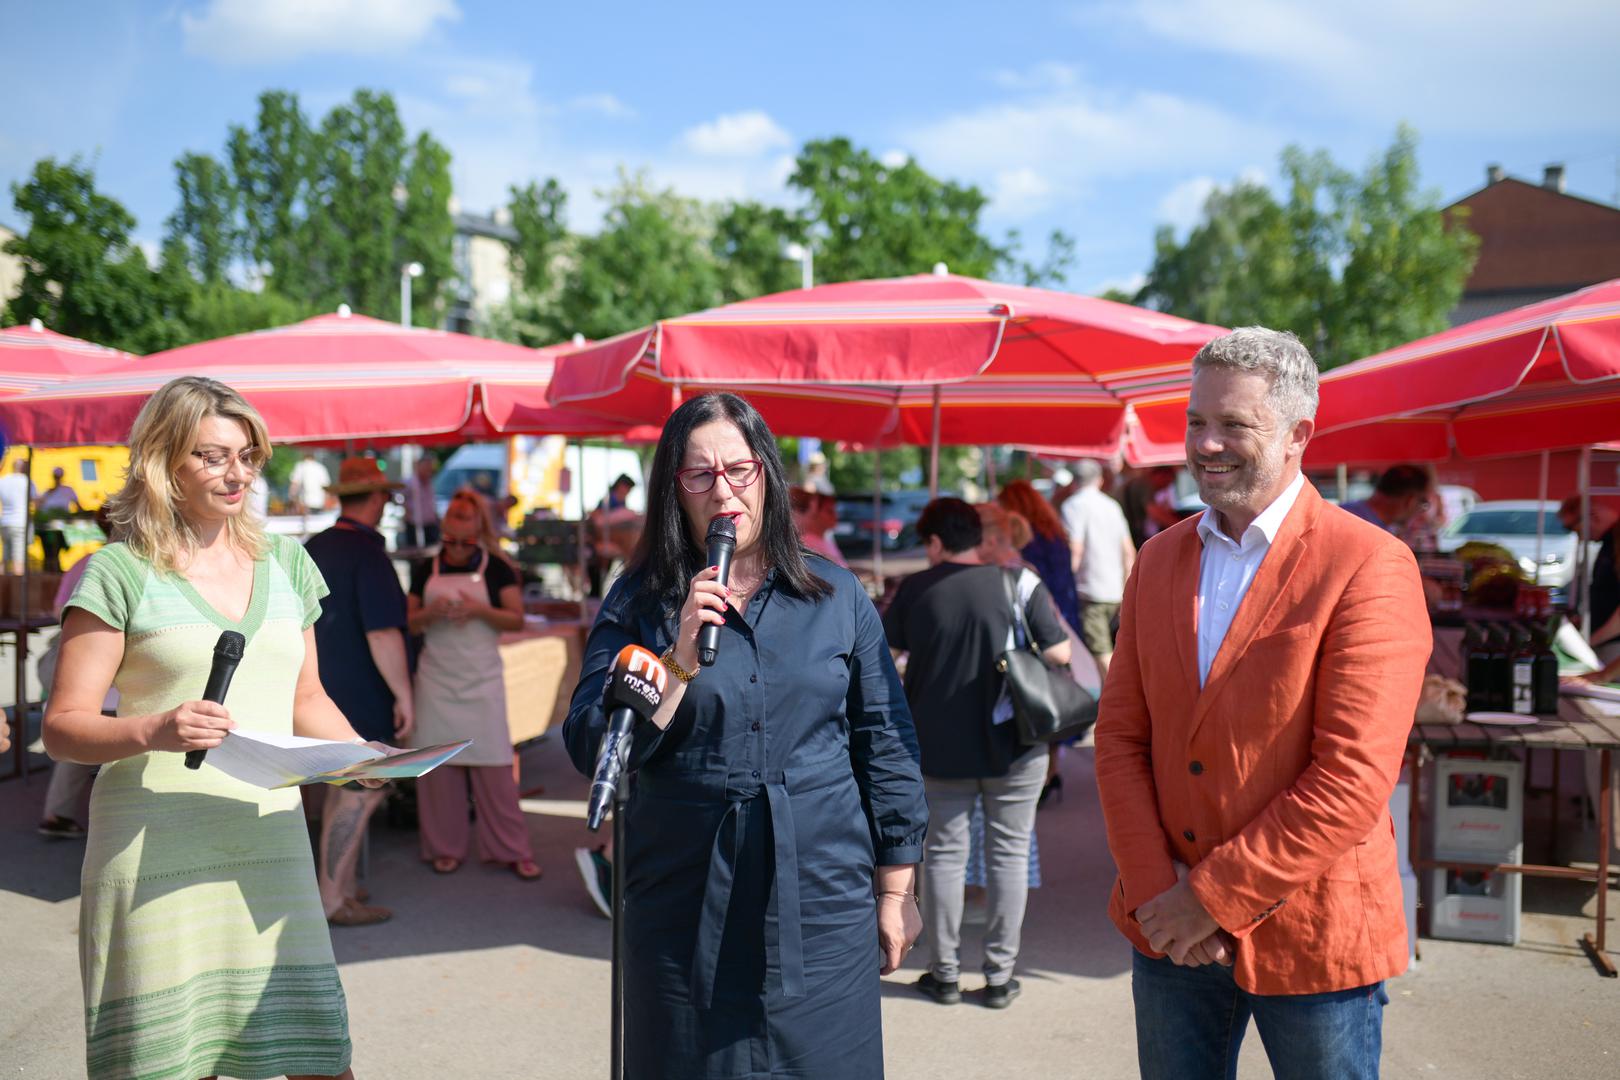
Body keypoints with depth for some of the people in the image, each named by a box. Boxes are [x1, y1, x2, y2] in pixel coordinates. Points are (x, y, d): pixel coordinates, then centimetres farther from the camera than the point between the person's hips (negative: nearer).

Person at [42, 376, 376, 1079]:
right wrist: (152, 731, -22)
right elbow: (62, 727, -3)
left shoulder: (286, 564, 13)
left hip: (271, 843, 4)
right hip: (157, 855, -4)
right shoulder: (121, 572, -1)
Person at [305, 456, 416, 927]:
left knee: (342, 788, 17)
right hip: (360, 694, -9)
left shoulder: (314, 548, 11)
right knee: (361, 793, -4)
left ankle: (341, 883, 26)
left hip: (321, 689, 9)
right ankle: (333, 900, -1)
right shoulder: (368, 555, -17)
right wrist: (403, 695, -17)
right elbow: (382, 633, -22)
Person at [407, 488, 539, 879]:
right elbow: (408, 623, 8)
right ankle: (446, 847, 17)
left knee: (494, 765, -2)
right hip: (437, 680, 2)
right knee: (439, 762, 4)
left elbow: (517, 619, -3)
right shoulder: (426, 570, 6)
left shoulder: (496, 568, 0)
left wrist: (481, 611, -20)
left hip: (482, 679, -2)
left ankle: (513, 849, 7)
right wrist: (431, 613, -13)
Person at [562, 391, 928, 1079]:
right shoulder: (640, 603, 1)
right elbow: (590, 750, -7)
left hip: (823, 903, 1)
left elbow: (885, 745, 7)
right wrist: (682, 657, -18)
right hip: (688, 911, 0)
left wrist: (897, 890, 6)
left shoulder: (838, 596, 4)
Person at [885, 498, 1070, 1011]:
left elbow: (888, 642, 8)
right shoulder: (1020, 584, -8)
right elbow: (1059, 653, -8)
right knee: (1008, 853, 10)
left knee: (944, 852, 12)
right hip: (1012, 746, 0)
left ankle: (944, 972, 19)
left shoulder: (916, 589, -5)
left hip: (941, 749, 1)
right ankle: (1000, 975, 14)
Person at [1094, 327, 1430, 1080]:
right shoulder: (1160, 559, 5)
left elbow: (1352, 780, -19)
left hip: (1308, 935, -4)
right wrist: (1155, 894, -8)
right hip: (1168, 930, 5)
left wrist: (1213, 897, -16)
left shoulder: (1370, 567, -13)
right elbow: (1120, 736, 3)